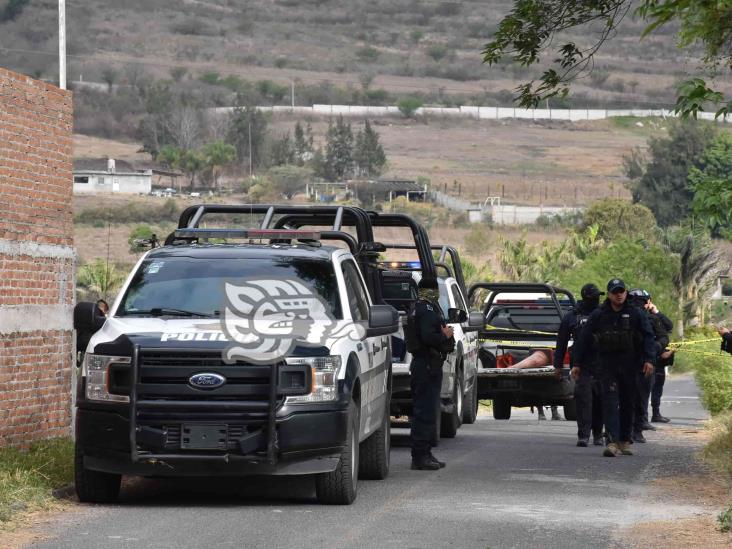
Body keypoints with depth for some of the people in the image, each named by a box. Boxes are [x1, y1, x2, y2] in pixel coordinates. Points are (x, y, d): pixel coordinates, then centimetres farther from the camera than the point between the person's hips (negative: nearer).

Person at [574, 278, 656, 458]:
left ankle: (624, 441, 23)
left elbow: (648, 337, 2)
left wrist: (649, 359, -10)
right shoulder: (598, 315, 3)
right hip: (607, 366, -1)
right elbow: (584, 339, 8)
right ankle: (612, 442, -21)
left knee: (627, 404, 10)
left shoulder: (635, 314, 3)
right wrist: (578, 363, 8)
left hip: (629, 366, 1)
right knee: (610, 402, -13)